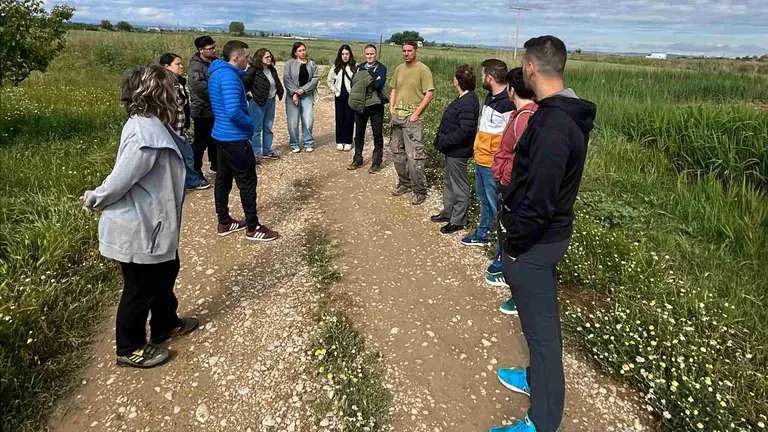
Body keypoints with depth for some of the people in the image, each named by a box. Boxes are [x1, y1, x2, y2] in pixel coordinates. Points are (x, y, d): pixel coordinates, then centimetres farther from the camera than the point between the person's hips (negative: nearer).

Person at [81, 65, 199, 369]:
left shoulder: (149, 125, 5)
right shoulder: (147, 133, -28)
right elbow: (122, 177, -25)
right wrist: (95, 200, -9)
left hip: (152, 223, 10)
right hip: (138, 228, -10)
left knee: (165, 273, 25)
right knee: (140, 288, 8)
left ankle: (165, 325, 46)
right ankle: (130, 349, 28)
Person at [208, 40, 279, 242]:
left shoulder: (216, 73, 12)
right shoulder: (229, 77, -21)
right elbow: (233, 112, -29)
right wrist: (251, 123, -13)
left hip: (221, 134, 10)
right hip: (235, 137, -10)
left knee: (224, 178, 15)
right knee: (247, 181, -1)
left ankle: (224, 223, 25)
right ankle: (253, 228, 7)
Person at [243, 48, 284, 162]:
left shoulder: (272, 70, 7)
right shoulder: (253, 70, -16)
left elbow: (276, 83, 22)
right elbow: (243, 82, -19)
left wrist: (279, 92, 9)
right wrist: (249, 93, -14)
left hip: (270, 101, 7)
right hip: (257, 103, -7)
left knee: (268, 128, 14)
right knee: (257, 129, 0)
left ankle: (267, 151, 26)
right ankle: (255, 154, 7)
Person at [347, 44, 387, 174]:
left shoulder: (381, 68, -2)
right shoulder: (358, 68, 11)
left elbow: (379, 83, -19)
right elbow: (354, 83, -3)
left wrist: (363, 81, -10)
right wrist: (372, 80, -13)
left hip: (375, 105, -4)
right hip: (360, 105, 5)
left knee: (377, 135, 2)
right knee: (359, 134, 12)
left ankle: (376, 163, 10)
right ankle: (357, 160, 24)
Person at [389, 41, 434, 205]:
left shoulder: (423, 70, -7)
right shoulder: (399, 69, 13)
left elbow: (430, 94, -11)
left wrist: (416, 113, -15)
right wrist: (391, 108, 8)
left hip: (412, 118, -7)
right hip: (397, 116, 7)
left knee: (414, 156, -9)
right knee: (397, 152, 14)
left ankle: (420, 191, 1)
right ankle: (404, 183, 29)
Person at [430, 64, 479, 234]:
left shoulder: (467, 104, -25)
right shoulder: (464, 99, 7)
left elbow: (464, 132, -29)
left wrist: (443, 142, -21)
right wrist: (441, 140, 7)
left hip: (458, 152, -10)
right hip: (452, 150, 10)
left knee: (459, 186, 4)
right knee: (449, 182, 22)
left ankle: (458, 220, 17)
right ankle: (448, 212, 38)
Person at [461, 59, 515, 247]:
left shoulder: (509, 103, -21)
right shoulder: (490, 96, 9)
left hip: (493, 164, -10)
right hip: (480, 159, 10)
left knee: (497, 205, -3)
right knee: (484, 200, 22)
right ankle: (482, 234, 38)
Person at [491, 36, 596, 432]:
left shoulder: (552, 125, -27)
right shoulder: (569, 114, 5)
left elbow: (538, 200, -28)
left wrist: (513, 244, -17)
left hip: (533, 242, -10)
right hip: (550, 233, 10)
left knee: (540, 326, 3)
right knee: (543, 319, 24)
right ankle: (540, 378, 46)